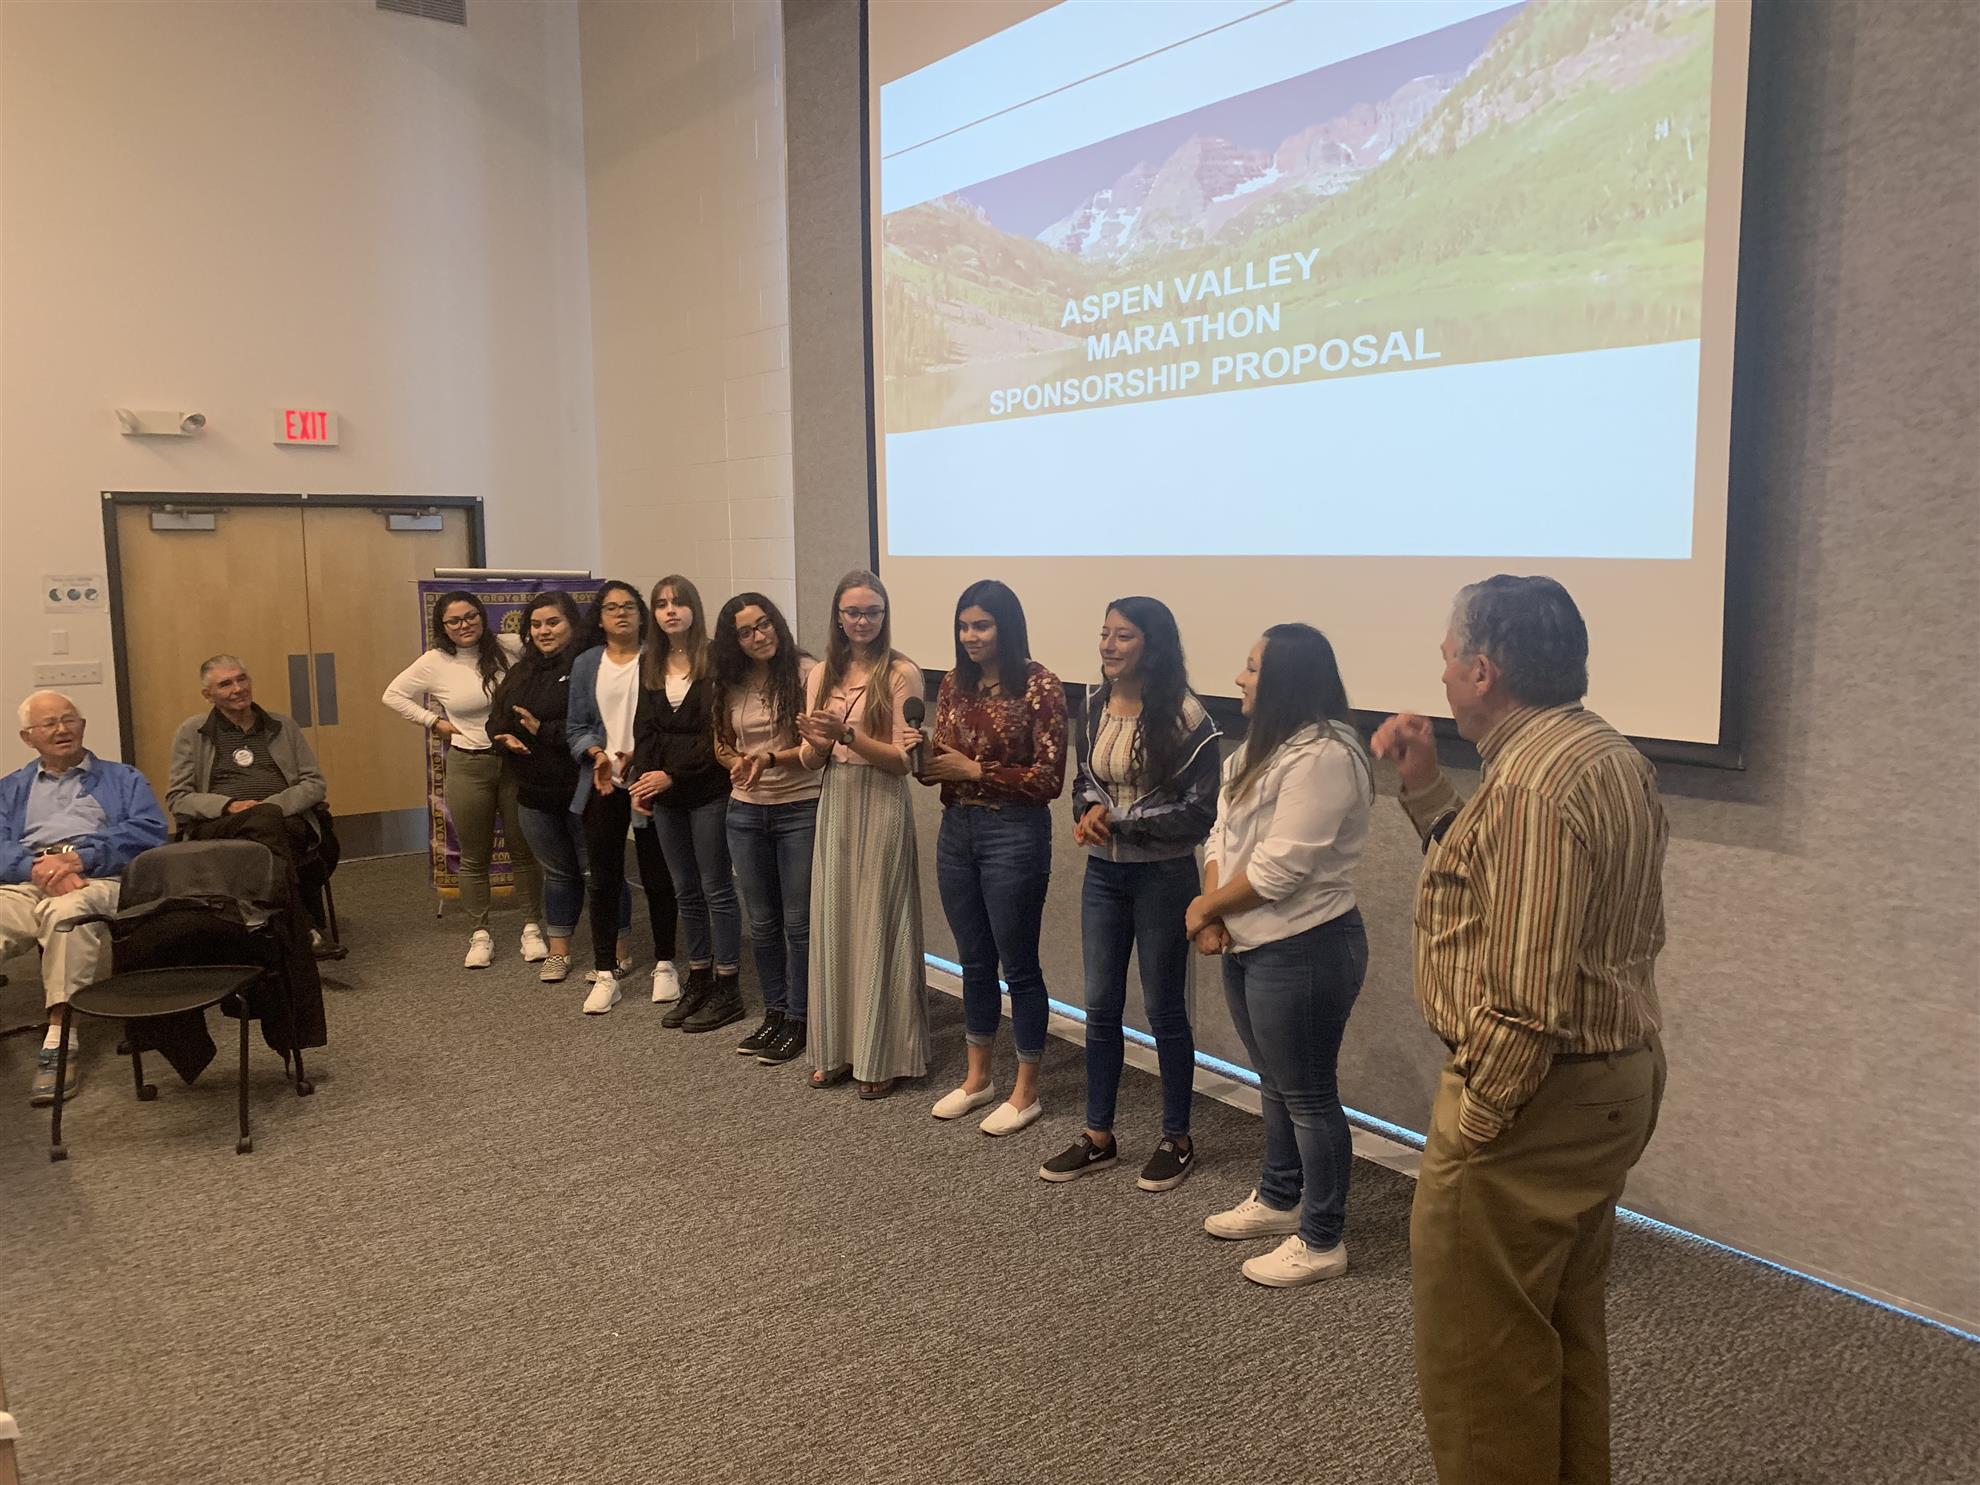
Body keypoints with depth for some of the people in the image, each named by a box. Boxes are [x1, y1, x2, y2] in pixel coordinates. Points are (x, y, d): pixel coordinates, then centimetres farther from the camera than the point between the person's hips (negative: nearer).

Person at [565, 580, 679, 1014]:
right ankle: (606, 973, 14)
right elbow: (576, 727, 7)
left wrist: (639, 755, -18)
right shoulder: (586, 664, 8)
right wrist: (597, 755, -12)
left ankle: (664, 965, 19)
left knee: (657, 878, 5)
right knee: (603, 880, 5)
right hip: (601, 784, 3)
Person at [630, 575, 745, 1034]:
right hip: (665, 795, 6)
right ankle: (698, 980, 23)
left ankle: (727, 989, 8)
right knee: (686, 891, 13)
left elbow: (715, 732, -13)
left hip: (708, 790, -6)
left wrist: (672, 774, -14)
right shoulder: (650, 665, 11)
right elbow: (644, 729, 11)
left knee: (716, 889, 0)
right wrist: (642, 779, -2)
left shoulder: (714, 661, -9)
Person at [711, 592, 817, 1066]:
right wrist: (738, 763, -5)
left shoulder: (806, 672, -13)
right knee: (762, 922, 14)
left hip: (801, 810, -5)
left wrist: (771, 759, -24)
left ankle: (797, 1021, 17)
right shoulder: (731, 684, 5)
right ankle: (773, 1013, 29)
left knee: (798, 923, 3)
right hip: (746, 812, 5)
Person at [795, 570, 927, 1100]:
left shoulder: (902, 673, -8)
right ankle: (837, 1048, 22)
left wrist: (847, 735, -21)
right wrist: (814, 742, -13)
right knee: (833, 924, 10)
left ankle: (883, 1057, 13)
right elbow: (811, 761, 9)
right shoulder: (822, 675, 9)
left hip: (882, 807, -5)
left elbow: (904, 758, -10)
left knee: (877, 926, 1)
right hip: (834, 804, 5)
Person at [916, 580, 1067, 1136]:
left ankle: (1025, 1092, 19)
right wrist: (921, 758, -10)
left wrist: (975, 770, -16)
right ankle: (977, 1078, 31)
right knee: (974, 963, 17)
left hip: (1015, 834, -6)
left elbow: (1049, 779, -13)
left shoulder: (1039, 685, -12)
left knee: (1018, 965, 5)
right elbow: (939, 761, 12)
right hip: (957, 830, 6)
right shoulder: (955, 683, 6)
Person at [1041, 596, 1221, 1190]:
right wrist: (1086, 815, -8)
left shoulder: (1183, 716, -16)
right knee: (1100, 1007, 12)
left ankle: (1177, 1140, 24)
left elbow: (1199, 811, -16)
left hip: (1163, 876, -5)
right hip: (1103, 873, 6)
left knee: (1164, 1009, 7)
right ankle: (1097, 1137, 26)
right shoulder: (1095, 703, 3)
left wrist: (1119, 820, -17)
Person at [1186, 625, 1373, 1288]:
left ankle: (1321, 1243, 16)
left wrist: (1206, 907, -10)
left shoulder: (1322, 757, -22)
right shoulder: (1263, 746, 11)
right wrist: (1215, 914, -6)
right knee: (1276, 1083, 22)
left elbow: (1280, 867, -25)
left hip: (1303, 951, -10)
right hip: (1251, 946, 10)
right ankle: (1278, 1200, 39)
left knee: (1308, 1096, 2)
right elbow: (1222, 832, 10)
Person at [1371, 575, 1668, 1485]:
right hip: (1611, 1079, 11)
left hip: (1537, 1094, -11)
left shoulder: (1533, 784, -25)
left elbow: (1529, 994, -28)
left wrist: (1473, 1121, -19)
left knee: (1475, 1348, 5)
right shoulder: (1603, 752, 8)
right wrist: (1424, 787, 6)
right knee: (1563, 1330, 25)